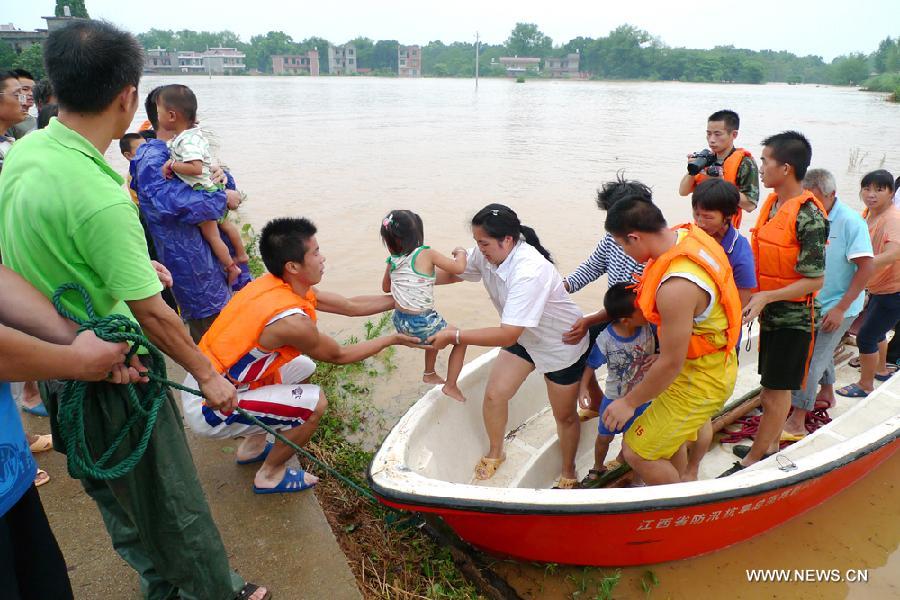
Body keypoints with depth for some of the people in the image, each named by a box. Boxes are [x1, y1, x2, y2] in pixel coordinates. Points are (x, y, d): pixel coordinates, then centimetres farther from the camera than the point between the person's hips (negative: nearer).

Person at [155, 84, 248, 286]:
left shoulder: (188, 141, -28)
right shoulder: (189, 133, 3)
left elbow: (196, 168, -39)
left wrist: (172, 165, -30)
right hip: (213, 188, 10)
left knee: (211, 235, 4)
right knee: (224, 224, 24)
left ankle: (231, 267, 15)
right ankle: (241, 254, 39)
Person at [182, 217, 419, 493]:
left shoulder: (278, 284, -4)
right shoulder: (291, 320, -29)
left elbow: (350, 305, 5)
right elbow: (339, 355, -10)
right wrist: (392, 339, 2)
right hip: (208, 410, -9)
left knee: (302, 367, 18)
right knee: (315, 403, -12)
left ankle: (253, 446, 28)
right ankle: (270, 475, 10)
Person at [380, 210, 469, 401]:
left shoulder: (392, 261, 3)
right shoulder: (427, 254, -14)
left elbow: (386, 288, 19)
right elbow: (458, 268, -13)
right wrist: (460, 252, 6)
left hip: (400, 321, 7)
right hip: (422, 324, -7)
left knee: (436, 331, 36)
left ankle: (429, 374, 48)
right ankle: (451, 386, 14)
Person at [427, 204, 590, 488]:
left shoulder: (530, 272, -40)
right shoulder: (487, 254, -17)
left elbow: (507, 336, -41)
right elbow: (453, 274, 1)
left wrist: (454, 336, -37)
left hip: (562, 345, -6)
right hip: (524, 337, 7)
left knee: (564, 415, 10)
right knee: (494, 395, 4)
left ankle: (568, 473, 37)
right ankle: (495, 453, 32)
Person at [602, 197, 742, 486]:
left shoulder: (676, 287, -35)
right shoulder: (688, 233, -8)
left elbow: (671, 364, -27)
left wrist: (629, 402, -13)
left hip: (701, 379, -9)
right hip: (713, 360, 9)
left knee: (636, 453, -2)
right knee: (670, 434, 26)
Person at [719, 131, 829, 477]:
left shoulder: (809, 216, -20)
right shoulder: (773, 202, 5)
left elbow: (815, 281, -20)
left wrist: (766, 296, -27)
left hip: (794, 319, -8)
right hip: (770, 313, 8)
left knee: (775, 393, 3)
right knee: (771, 389, 19)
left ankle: (752, 460, 14)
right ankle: (769, 446, 35)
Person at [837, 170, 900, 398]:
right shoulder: (869, 214, 3)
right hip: (878, 287, 9)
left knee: (866, 336, -4)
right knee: (875, 331, 27)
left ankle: (865, 385, 14)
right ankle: (881, 369, 50)